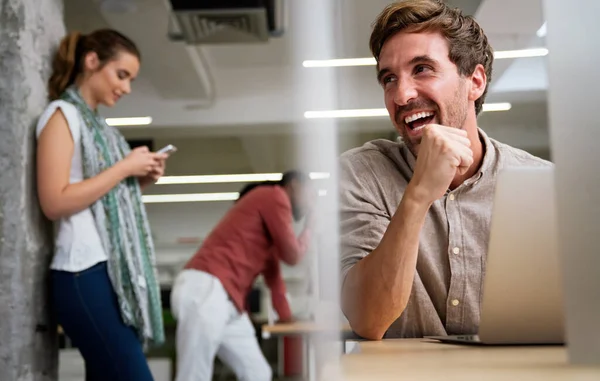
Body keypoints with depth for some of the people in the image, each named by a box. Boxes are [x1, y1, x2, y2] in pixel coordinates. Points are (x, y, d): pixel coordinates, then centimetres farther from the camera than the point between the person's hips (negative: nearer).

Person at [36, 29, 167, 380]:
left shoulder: (97, 122, 22)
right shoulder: (62, 114, -3)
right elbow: (55, 202, -15)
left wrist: (140, 180, 7)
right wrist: (124, 168, -11)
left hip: (115, 272, 9)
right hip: (86, 275, -9)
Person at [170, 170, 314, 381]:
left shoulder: (269, 206, 27)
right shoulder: (274, 196, -2)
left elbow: (272, 272, 30)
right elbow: (292, 255, -2)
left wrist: (287, 317, 31)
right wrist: (308, 228, 17)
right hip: (205, 290, -10)